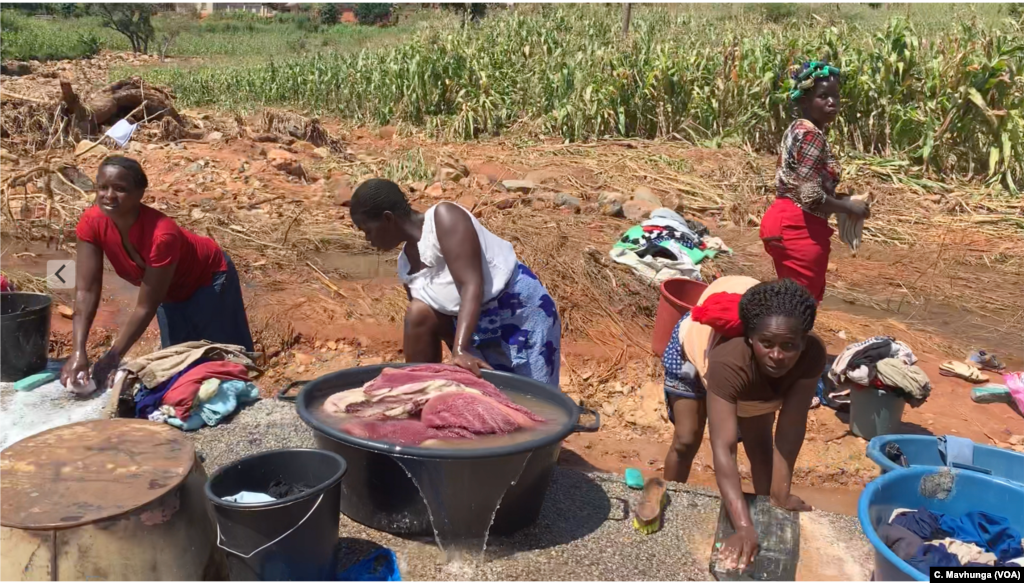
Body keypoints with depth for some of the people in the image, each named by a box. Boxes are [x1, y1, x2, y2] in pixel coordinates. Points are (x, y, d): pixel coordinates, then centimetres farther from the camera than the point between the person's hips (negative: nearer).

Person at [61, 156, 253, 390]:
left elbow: (146, 307, -34)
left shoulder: (162, 234, -41)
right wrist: (78, 353, -38)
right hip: (171, 291, 6)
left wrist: (112, 358, -35)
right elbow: (86, 291, -28)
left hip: (208, 276, -5)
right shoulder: (92, 222, -26)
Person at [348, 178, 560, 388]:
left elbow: (471, 285, -31)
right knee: (419, 313, -11)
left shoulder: (444, 218, -20)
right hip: (479, 324, 7)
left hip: (520, 312, -7)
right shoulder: (406, 262, 3)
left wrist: (459, 350, -41)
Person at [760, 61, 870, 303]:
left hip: (786, 221, 10)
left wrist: (841, 199, 12)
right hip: (799, 227, -10)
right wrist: (849, 207, -10)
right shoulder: (812, 136, -17)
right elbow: (811, 195, -24)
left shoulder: (798, 129, 12)